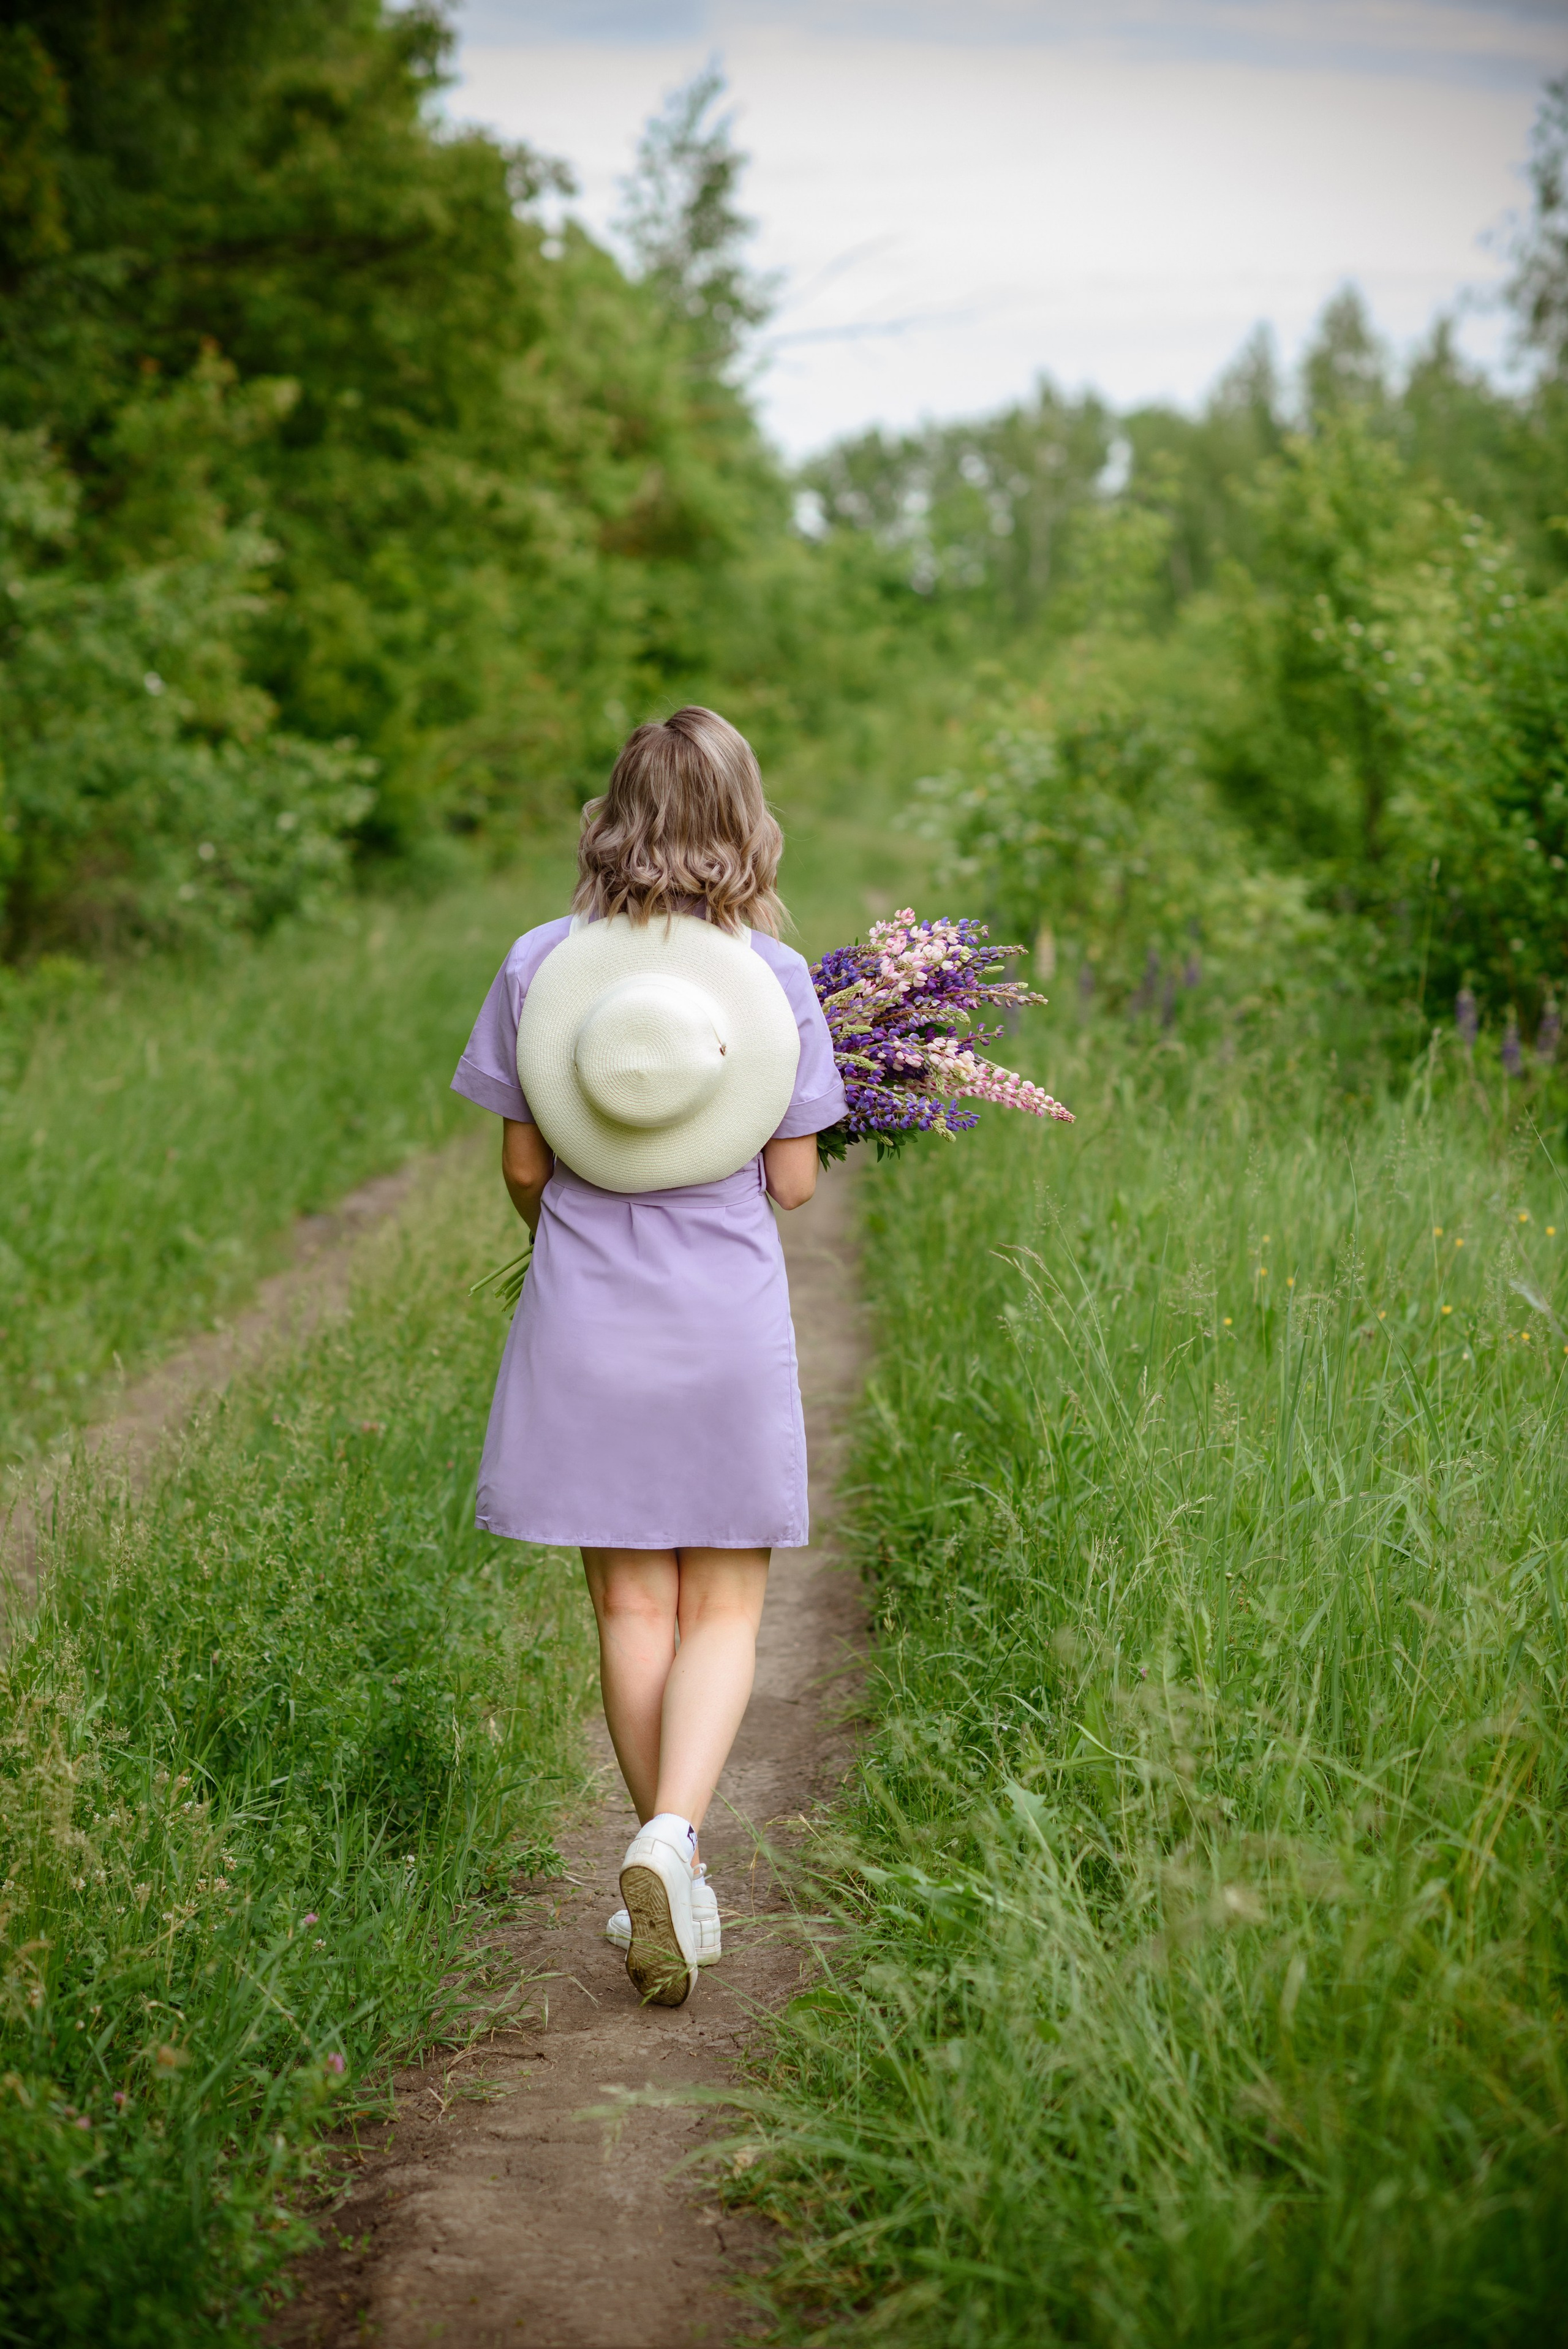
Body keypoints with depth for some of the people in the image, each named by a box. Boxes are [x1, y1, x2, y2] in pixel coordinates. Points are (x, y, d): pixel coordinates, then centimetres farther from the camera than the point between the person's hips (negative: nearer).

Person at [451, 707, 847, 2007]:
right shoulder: (775, 975, -7)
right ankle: (672, 1837, -14)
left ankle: (671, 1875, 18)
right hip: (730, 1321, -1)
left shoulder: (541, 965, -5)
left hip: (587, 1317, 1)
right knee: (723, 1612, 8)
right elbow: (794, 1182, -4)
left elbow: (523, 1165, 1)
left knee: (631, 1607, 11)